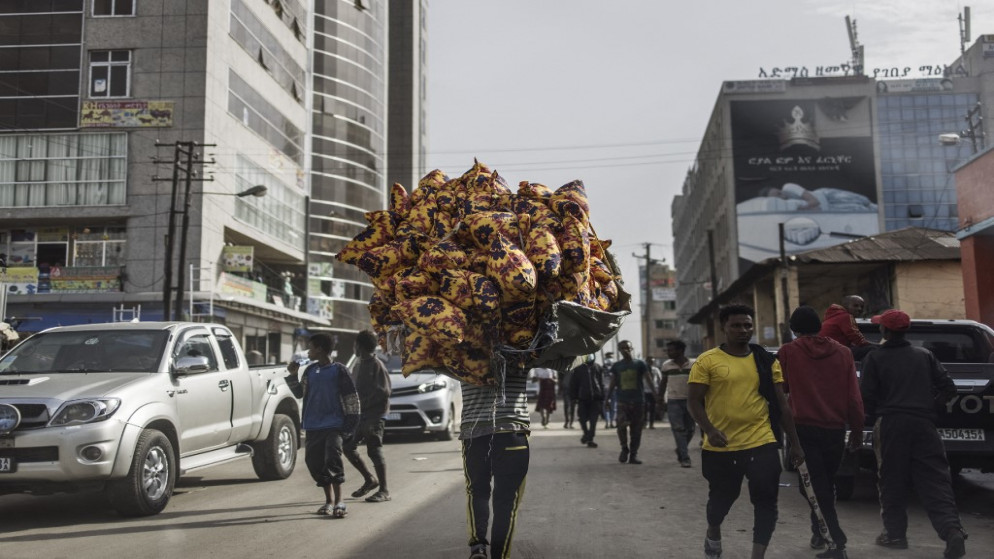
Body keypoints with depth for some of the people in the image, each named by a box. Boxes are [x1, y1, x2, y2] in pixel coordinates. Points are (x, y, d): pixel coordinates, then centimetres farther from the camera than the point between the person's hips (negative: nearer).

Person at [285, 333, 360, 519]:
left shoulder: (339, 370, -3)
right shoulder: (310, 371, 13)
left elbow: (352, 398, -3)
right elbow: (300, 393, 18)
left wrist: (351, 422, -7)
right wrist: (293, 375, 5)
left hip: (334, 425, -6)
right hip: (313, 427, 6)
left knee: (333, 460, -17)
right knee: (314, 462, 7)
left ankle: (339, 502, -12)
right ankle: (328, 500, 20)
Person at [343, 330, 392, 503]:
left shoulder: (376, 365, -11)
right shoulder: (359, 364, 15)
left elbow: (383, 392, -17)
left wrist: (362, 404, -16)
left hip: (374, 415, -9)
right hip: (359, 414, 9)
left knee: (374, 451, -6)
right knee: (348, 447, 8)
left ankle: (384, 490, 3)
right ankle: (370, 479, 22)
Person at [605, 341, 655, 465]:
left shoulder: (640, 364, 4)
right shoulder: (616, 366, 8)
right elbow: (612, 384, 12)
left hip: (638, 401, 0)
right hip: (622, 401, 0)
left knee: (636, 429, 3)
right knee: (621, 425, -16)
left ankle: (633, 455, 13)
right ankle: (624, 448, 6)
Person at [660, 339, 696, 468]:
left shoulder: (693, 364, -2)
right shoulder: (666, 365, 4)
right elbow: (663, 382, 13)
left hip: (690, 400, 0)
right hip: (673, 402, 0)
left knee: (690, 429, 7)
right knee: (678, 429, -8)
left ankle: (680, 451, 30)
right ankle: (684, 458, -7)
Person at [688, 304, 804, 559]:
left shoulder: (766, 361, 6)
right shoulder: (707, 361, -5)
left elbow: (781, 404, 10)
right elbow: (694, 401, -7)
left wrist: (795, 443, 9)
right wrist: (709, 430, -23)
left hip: (762, 445, 2)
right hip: (721, 449, -1)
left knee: (766, 502, -2)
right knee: (721, 499, 17)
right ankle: (713, 534, 48)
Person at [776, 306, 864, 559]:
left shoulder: (788, 352, -5)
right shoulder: (843, 353, 2)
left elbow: (780, 388, 6)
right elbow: (854, 397, 1)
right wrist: (857, 430, 11)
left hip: (804, 428, -3)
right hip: (835, 429, 4)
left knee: (815, 487, -2)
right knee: (825, 485, 20)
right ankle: (819, 533, 32)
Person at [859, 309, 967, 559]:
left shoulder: (875, 358, -1)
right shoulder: (924, 355, 9)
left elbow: (866, 397, -4)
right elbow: (948, 388, 6)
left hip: (891, 425, -2)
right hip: (924, 424, 3)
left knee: (893, 482, 8)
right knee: (935, 482, 1)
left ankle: (895, 534, 13)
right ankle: (952, 530, -15)